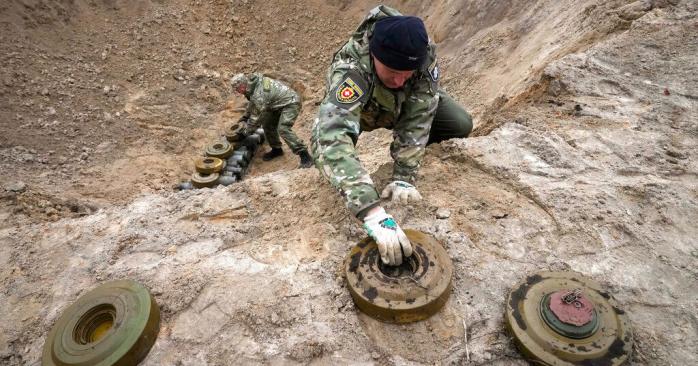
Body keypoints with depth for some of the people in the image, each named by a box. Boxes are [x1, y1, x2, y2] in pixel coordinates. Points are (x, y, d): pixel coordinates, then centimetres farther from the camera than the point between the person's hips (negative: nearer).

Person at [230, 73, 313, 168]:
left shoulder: (259, 94, -29)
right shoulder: (253, 84, 0)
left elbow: (256, 117, -20)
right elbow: (252, 104, 18)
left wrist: (245, 131, -6)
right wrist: (243, 119, 19)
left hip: (290, 103, -10)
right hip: (279, 103, 10)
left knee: (283, 129, -23)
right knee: (267, 124, 9)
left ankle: (304, 155, -21)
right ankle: (276, 149, 26)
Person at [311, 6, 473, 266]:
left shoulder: (425, 55, -34)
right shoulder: (350, 68, -44)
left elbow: (416, 119, -31)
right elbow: (331, 137, -58)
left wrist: (404, 178, -39)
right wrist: (372, 212, -67)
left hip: (405, 107, 1)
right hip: (357, 109, -1)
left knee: (460, 125, -16)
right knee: (324, 141, -26)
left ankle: (410, 150, 12)